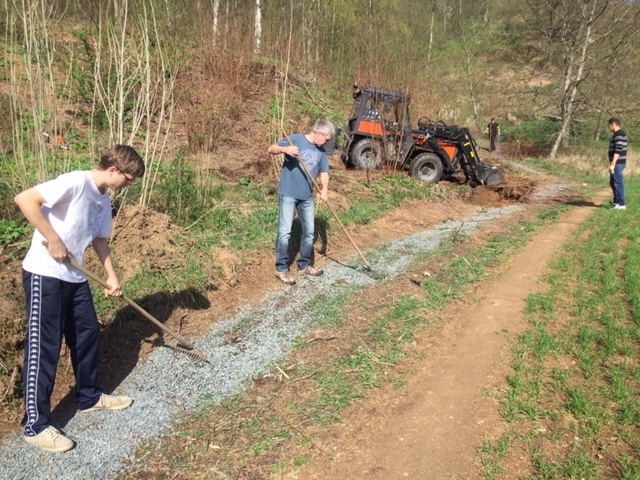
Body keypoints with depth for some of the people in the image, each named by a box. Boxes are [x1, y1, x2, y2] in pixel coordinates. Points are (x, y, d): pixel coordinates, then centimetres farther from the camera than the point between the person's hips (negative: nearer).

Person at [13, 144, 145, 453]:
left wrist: (111, 276, 17)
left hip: (74, 276, 9)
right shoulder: (75, 182, -19)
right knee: (43, 347, -2)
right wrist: (52, 240, -23)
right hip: (44, 274, -9)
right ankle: (35, 425, 10)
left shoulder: (104, 200, 9)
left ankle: (89, 397, 34)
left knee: (88, 334, 16)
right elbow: (24, 199, -25)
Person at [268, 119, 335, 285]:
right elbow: (271, 148, -9)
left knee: (309, 231, 12)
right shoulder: (295, 139, -8)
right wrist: (285, 149, -31)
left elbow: (324, 173, 12)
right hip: (288, 193, -6)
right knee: (284, 231, -5)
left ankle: (304, 265, 28)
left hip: (307, 197, 6)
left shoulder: (321, 151, 8)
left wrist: (324, 189, -8)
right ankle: (281, 268, 6)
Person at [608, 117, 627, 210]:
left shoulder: (618, 134, -16)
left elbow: (618, 151, -23)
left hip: (617, 163, -10)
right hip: (618, 163, 10)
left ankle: (621, 204, -3)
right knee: (613, 183, 19)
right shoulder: (619, 134, 16)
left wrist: (612, 164, -24)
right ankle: (616, 201, 30)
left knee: (617, 183, -7)